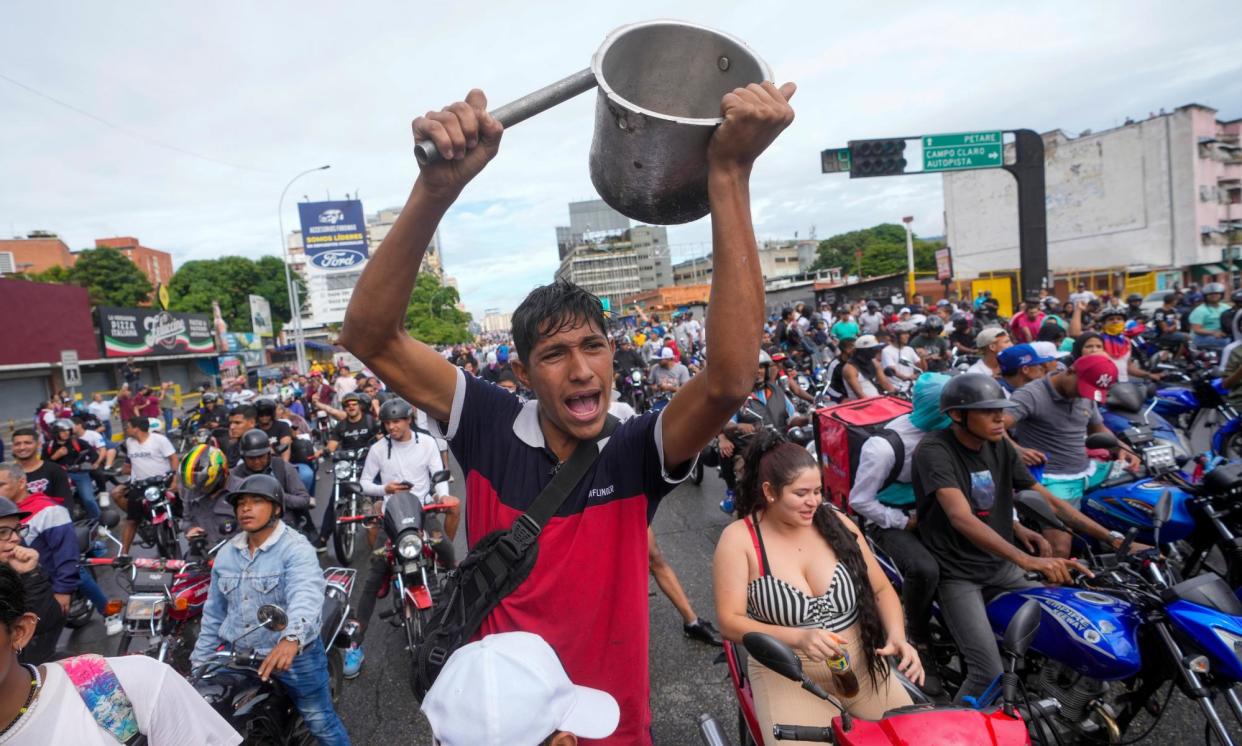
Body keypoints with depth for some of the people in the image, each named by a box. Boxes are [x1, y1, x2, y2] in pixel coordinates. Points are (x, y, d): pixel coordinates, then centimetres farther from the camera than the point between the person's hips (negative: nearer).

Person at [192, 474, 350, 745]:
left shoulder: (296, 548, -17)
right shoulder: (226, 553, 6)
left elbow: (306, 598, -34)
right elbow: (214, 613, 14)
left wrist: (291, 640, -52)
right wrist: (200, 662, 14)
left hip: (295, 656, -6)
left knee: (322, 723, 3)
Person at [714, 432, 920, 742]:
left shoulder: (836, 523, 0)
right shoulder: (739, 538, -10)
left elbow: (881, 589, 7)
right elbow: (730, 622, -13)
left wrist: (897, 635, -12)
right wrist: (799, 638, -26)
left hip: (862, 667, 4)